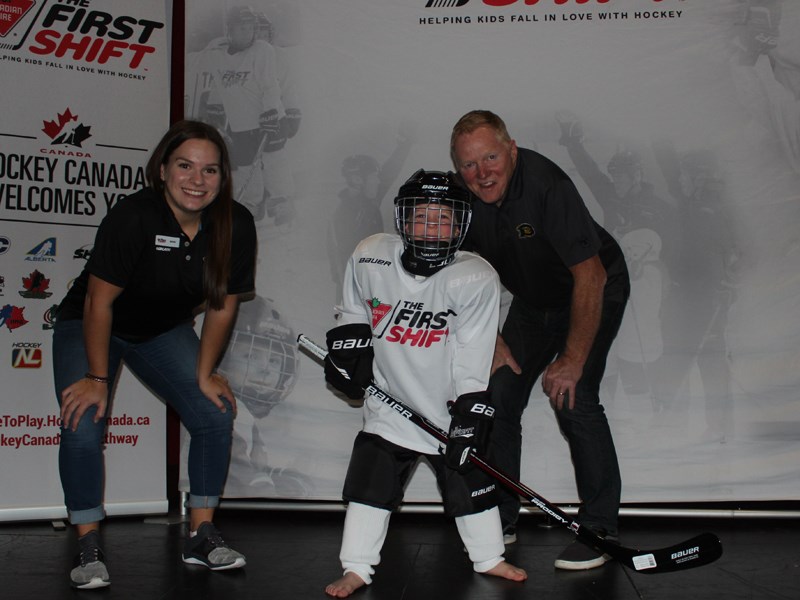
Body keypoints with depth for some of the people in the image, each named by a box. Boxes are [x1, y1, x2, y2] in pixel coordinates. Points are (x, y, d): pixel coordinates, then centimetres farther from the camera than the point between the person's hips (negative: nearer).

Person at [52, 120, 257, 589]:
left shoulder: (236, 226, -18)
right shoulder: (134, 217, -31)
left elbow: (223, 304, -6)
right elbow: (99, 302, -24)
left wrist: (204, 374, -5)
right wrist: (98, 378, -19)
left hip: (165, 330, 4)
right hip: (88, 327, -4)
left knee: (216, 415, -7)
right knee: (83, 428, -19)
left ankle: (202, 535, 7)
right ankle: (89, 549, -3)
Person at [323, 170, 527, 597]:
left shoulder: (476, 278, -19)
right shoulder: (370, 257, -11)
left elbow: (472, 359, -18)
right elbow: (353, 311, 10)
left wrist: (469, 417, -21)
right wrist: (349, 351, 1)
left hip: (450, 405, -1)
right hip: (389, 398, 2)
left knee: (470, 476, 7)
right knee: (370, 479, 2)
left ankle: (488, 558, 27)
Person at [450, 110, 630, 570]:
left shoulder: (545, 184, -34)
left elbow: (590, 277, -32)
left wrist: (572, 359, -28)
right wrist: (492, 340, -4)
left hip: (595, 290, -6)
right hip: (533, 300, 6)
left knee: (574, 400, -20)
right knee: (499, 396, 0)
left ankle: (601, 531, -7)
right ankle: (502, 520, 15)